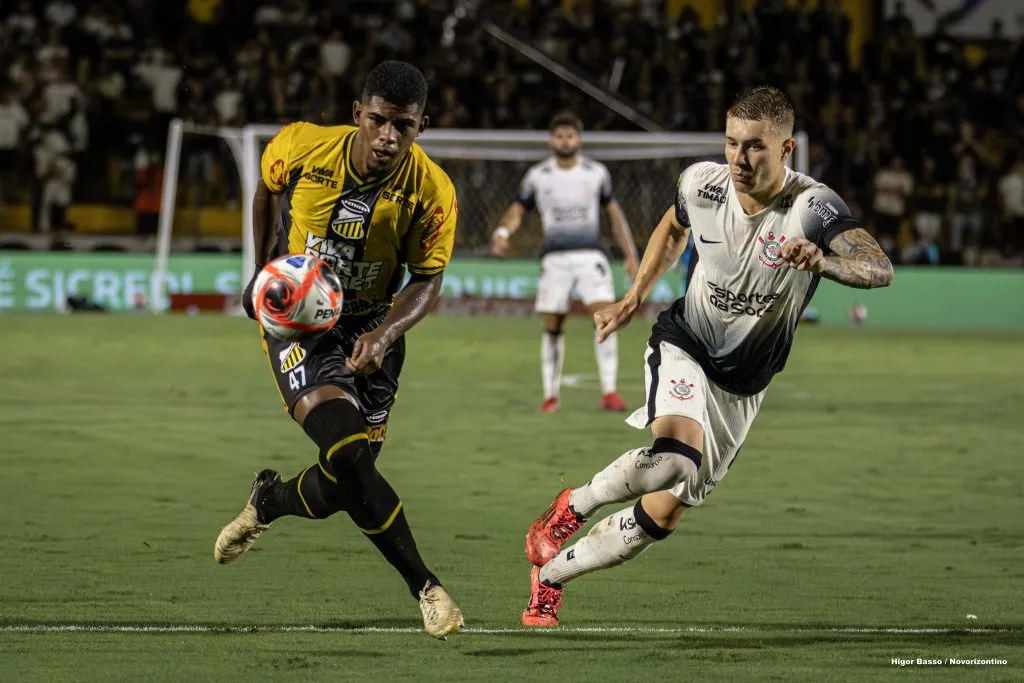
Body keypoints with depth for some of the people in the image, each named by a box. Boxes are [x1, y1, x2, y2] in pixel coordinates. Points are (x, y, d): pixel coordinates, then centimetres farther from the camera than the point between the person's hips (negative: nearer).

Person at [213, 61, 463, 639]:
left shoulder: (432, 191, -17)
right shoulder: (302, 147, -17)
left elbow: (427, 282, -8)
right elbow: (268, 190, 7)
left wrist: (383, 334, -26)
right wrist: (265, 270, 15)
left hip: (371, 327, 2)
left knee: (337, 492, 2)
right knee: (348, 455, -24)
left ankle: (269, 501, 39)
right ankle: (427, 589, -16)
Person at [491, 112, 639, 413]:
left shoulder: (596, 173, 6)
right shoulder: (537, 177, 4)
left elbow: (613, 211, 15)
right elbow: (518, 209, 9)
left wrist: (630, 255, 11)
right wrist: (502, 232, -12)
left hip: (590, 254, 0)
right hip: (555, 258, 0)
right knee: (553, 327, 0)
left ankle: (609, 391, -15)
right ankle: (550, 395, 13)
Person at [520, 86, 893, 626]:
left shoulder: (811, 208, -24)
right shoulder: (703, 183, -12)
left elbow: (880, 270, -41)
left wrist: (825, 261, -60)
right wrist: (633, 299, 13)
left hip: (741, 386, 1)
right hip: (684, 343, 0)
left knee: (659, 518, 5)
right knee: (676, 457, -33)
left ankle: (549, 574, 28)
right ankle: (574, 506, -7)